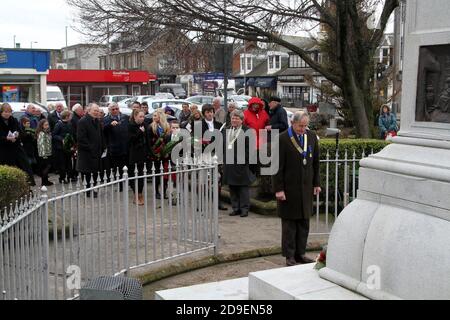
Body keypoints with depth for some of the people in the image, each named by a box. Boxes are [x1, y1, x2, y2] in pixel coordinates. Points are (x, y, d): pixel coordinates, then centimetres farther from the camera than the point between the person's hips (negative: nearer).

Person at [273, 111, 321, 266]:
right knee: (289, 224, 3)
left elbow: (316, 162, 13)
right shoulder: (283, 139, -11)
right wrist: (278, 189, -13)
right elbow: (278, 166, -11)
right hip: (289, 188, -5)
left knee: (304, 223, 9)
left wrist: (316, 183, 10)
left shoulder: (312, 137, 6)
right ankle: (289, 256, 13)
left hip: (306, 187, 5)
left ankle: (300, 253, 20)